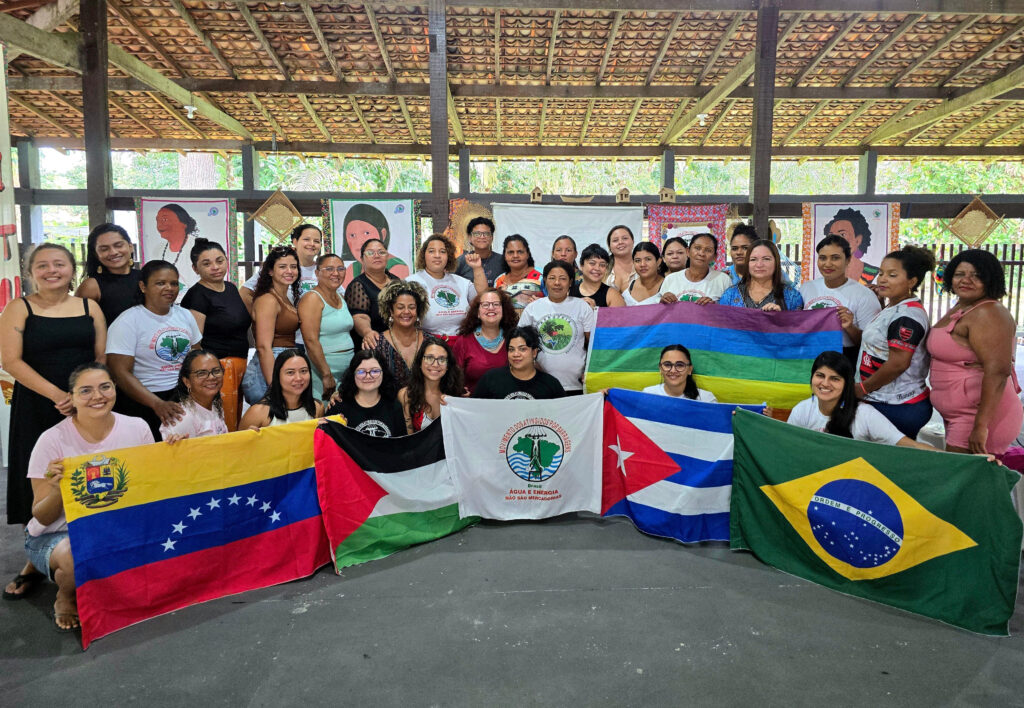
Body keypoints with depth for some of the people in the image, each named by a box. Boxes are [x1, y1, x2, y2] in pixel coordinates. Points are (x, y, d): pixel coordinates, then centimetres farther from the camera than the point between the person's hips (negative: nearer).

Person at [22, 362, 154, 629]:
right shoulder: (52, 440, -13)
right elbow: (42, 518, -9)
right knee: (78, 559, -36)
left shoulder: (137, 428, -5)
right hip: (58, 534, -3)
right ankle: (65, 598, 1)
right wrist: (56, 489, -31)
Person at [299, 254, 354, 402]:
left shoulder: (341, 299, 14)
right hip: (323, 371, -8)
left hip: (348, 371, 8)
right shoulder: (312, 299, -11)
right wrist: (327, 375, -21)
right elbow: (311, 341, -19)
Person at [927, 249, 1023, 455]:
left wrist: (981, 426, -27)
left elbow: (998, 371, -25)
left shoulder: (988, 314, -18)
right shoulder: (960, 308, 14)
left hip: (981, 414, -10)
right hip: (960, 415, 10)